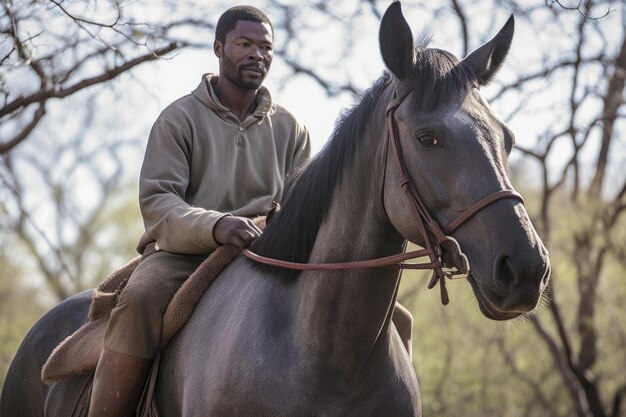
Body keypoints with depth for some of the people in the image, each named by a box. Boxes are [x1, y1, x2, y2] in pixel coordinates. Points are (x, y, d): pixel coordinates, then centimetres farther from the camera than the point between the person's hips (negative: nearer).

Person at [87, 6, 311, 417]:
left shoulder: (290, 129, 14)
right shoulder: (180, 117, 2)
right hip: (183, 252, -3)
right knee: (141, 299, -35)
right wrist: (214, 225, -28)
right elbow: (156, 202, -8)